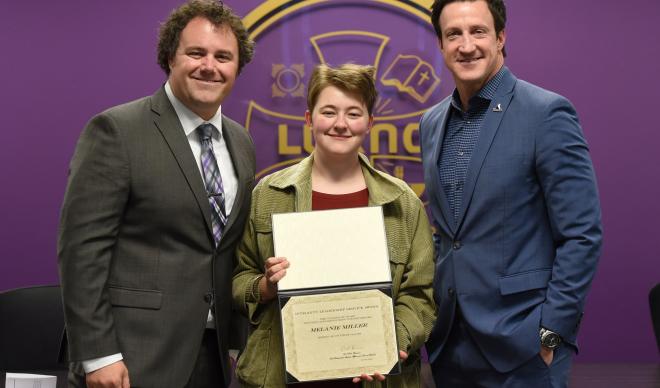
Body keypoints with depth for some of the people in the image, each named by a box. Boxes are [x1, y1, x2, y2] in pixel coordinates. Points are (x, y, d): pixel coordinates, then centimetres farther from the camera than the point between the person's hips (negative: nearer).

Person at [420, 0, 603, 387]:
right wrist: (433, 305, 10)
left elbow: (582, 235, -12)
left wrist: (551, 334, -14)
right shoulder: (432, 122, 8)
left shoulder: (547, 112, -11)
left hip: (519, 344, -5)